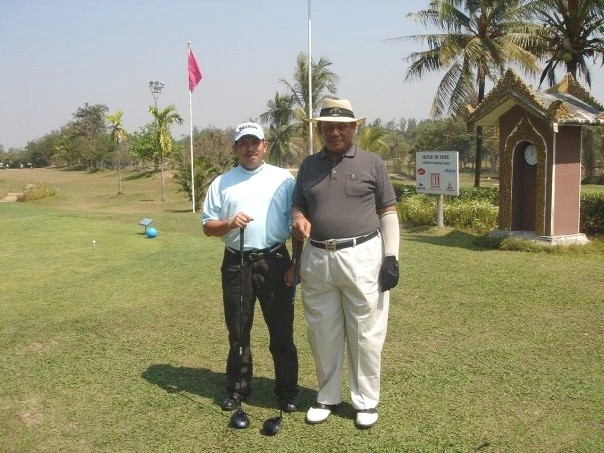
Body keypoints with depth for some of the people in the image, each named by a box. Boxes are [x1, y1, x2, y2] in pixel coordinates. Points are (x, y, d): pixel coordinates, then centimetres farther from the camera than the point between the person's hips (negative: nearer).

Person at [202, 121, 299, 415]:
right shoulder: (221, 183, 8)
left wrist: (296, 264, -5)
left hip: (274, 261, -1)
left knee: (282, 331, 5)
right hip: (236, 264, 2)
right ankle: (237, 389, 25)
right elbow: (208, 226, 6)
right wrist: (230, 223, -15)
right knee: (238, 331, 11)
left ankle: (287, 391, 18)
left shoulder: (284, 179, 4)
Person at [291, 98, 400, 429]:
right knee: (323, 334, 12)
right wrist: (298, 219, -7)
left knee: (365, 334, 5)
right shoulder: (309, 165, 11)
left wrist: (391, 257, -6)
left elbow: (388, 213, 1)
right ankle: (328, 397, 29)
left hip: (362, 257, -3)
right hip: (317, 260, 4)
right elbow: (297, 205, 17)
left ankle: (366, 401, 21)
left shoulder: (371, 163, 1)